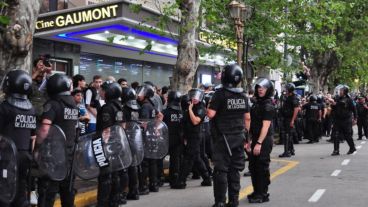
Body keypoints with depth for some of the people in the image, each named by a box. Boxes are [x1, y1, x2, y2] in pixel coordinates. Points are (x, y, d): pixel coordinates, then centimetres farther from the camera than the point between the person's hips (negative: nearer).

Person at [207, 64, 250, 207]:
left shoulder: (220, 94, -12)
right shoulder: (243, 96, 6)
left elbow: (210, 114, -17)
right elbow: (247, 118, 9)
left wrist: (209, 107, 4)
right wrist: (245, 133, 18)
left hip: (223, 137, -5)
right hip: (239, 137, 5)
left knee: (221, 170, 0)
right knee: (235, 169, 11)